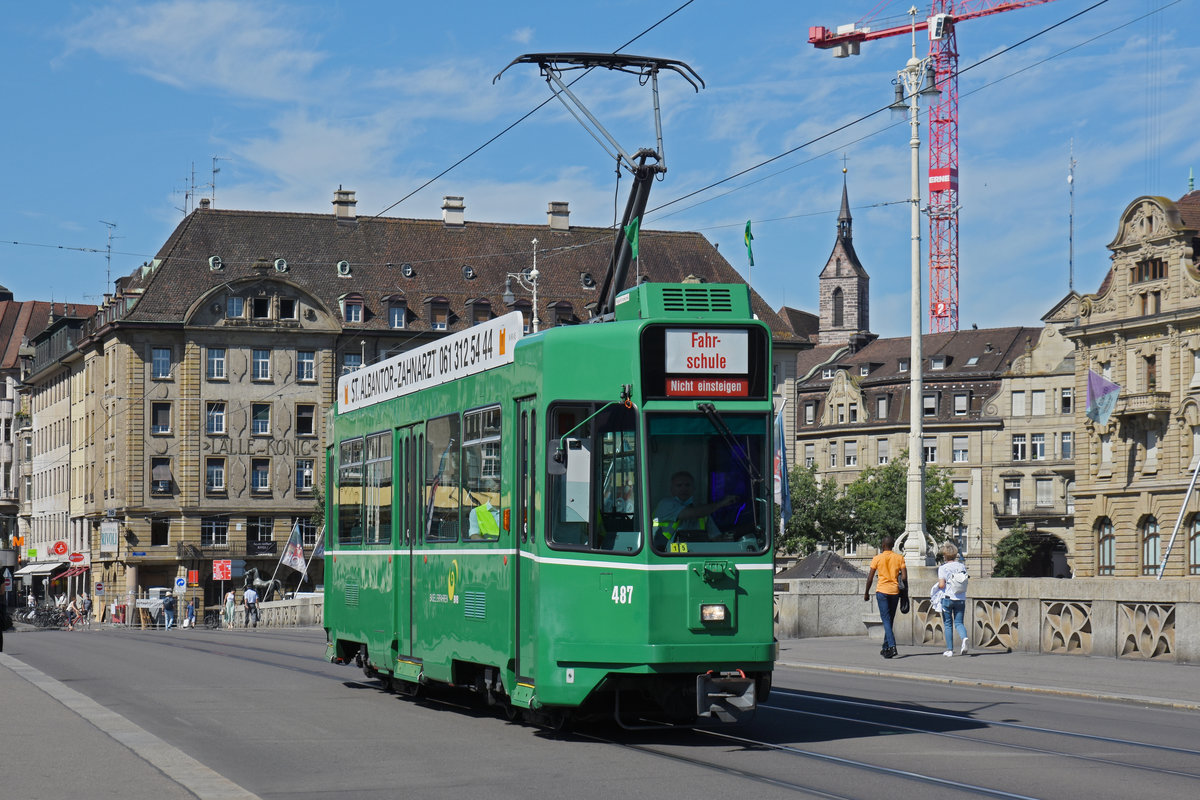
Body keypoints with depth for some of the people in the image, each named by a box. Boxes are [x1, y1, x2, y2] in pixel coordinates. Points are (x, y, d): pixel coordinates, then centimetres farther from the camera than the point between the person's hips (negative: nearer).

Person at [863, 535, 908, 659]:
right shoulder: (899, 558, 4)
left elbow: (870, 578, 0)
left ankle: (892, 646, -24)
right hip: (895, 591, 3)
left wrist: (866, 593, 11)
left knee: (886, 620, -7)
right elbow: (904, 577, -1)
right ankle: (886, 647, 21)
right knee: (890, 620, 15)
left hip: (882, 591, -3)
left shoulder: (877, 558, -1)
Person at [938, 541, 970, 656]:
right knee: (959, 622, 8)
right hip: (961, 599, 3)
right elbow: (965, 583, 9)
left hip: (948, 598, -3)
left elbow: (942, 585, -16)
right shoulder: (962, 566, 4)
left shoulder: (943, 568, -9)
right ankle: (964, 638, -23)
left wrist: (938, 585, 4)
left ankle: (949, 650, 9)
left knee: (948, 624, 8)